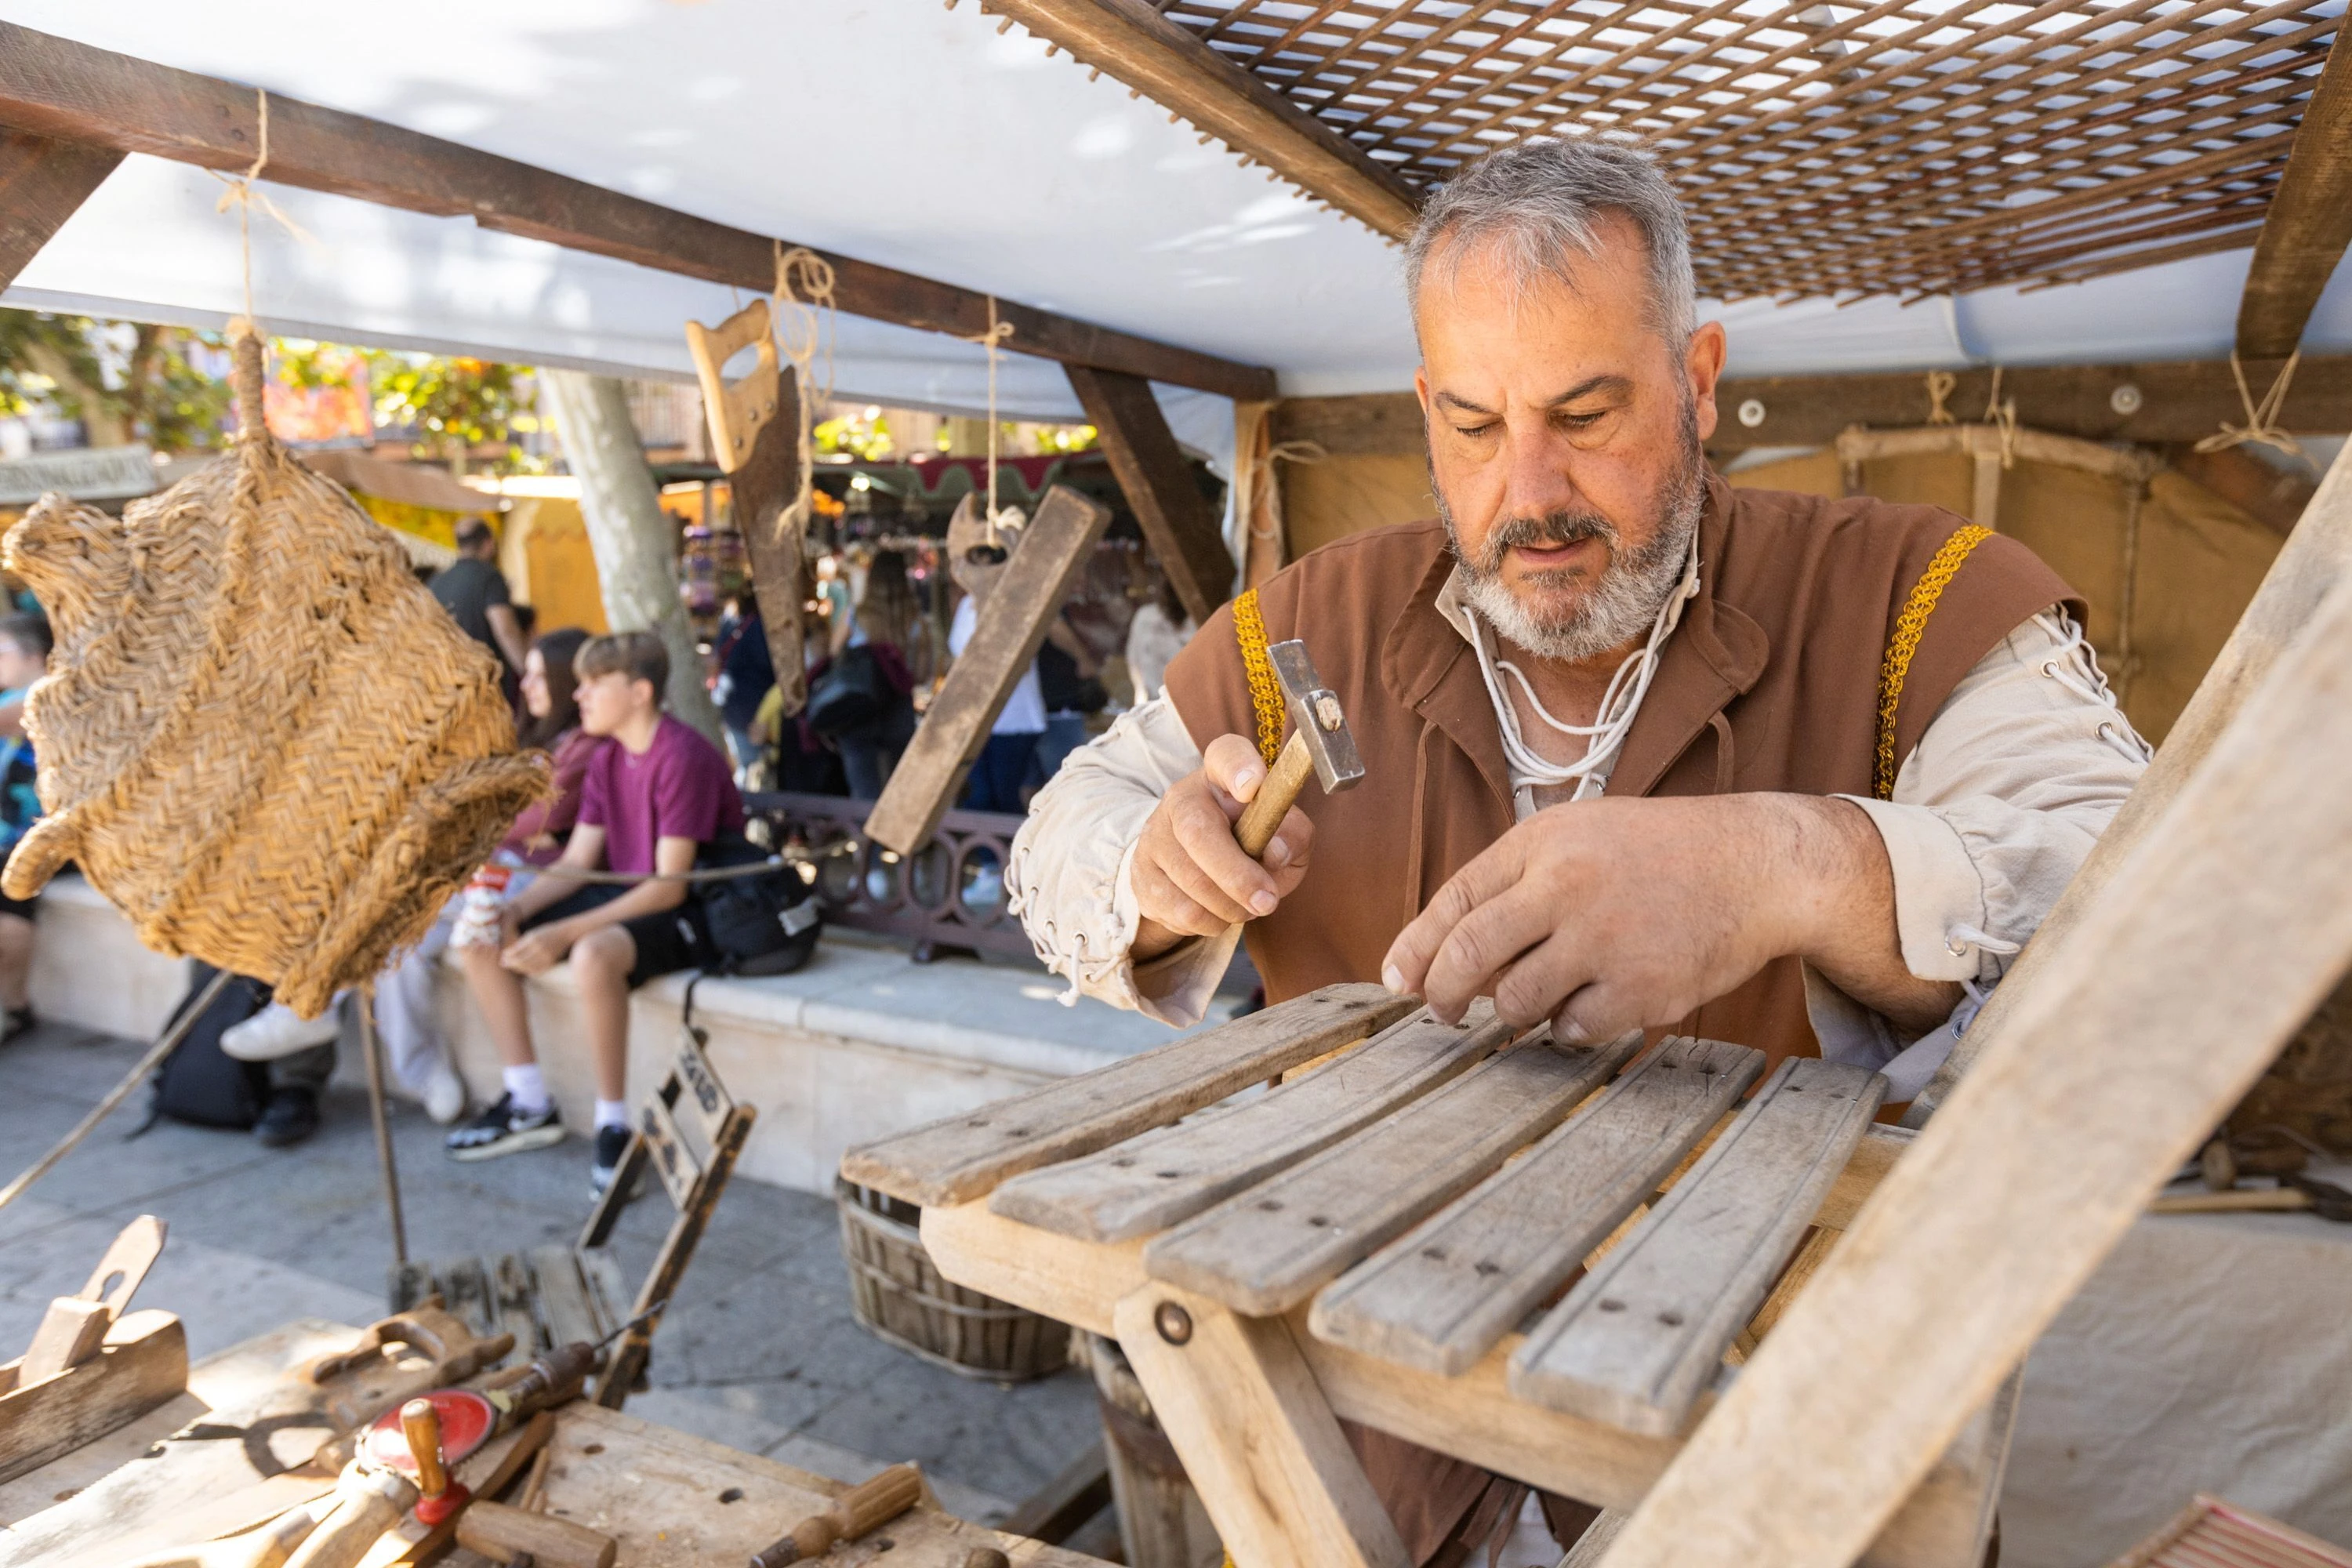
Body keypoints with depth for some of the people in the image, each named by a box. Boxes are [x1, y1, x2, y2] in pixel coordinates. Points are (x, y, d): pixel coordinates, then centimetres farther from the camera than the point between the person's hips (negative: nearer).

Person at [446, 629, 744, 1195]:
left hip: (691, 914, -9)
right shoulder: (606, 760, 8)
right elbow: (576, 861, 8)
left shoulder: (683, 758, -20)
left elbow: (669, 886, -24)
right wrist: (515, 909, -11)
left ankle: (614, 1125, -20)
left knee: (594, 954, -38)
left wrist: (562, 934, -28)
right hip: (623, 896, 10)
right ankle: (529, 1105, 10)